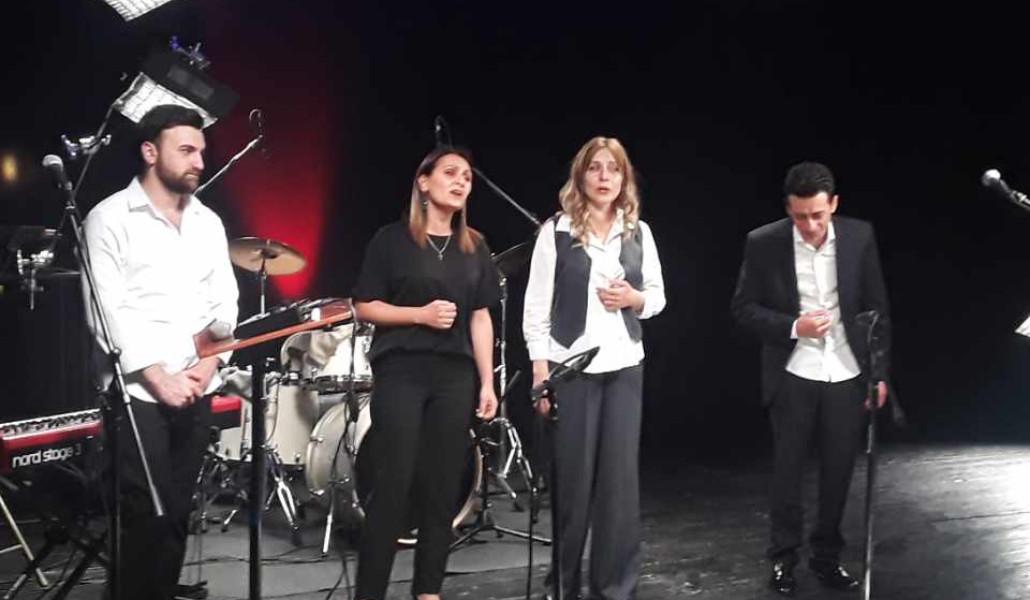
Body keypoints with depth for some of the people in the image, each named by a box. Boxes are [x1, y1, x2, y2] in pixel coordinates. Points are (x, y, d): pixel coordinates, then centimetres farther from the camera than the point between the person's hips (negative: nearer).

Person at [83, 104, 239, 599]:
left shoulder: (208, 222, 12)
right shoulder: (110, 219, -5)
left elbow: (225, 302, 11)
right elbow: (106, 312, -11)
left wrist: (208, 364, -5)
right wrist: (159, 378, -14)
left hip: (198, 389, 5)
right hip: (139, 391, -5)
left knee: (178, 512, 9)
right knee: (148, 516, -3)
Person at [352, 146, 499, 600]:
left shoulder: (474, 246, 12)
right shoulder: (392, 239, 0)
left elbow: (480, 318, 11)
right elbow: (364, 306, -3)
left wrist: (487, 382, 5)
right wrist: (420, 313, -15)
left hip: (455, 375, 4)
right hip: (400, 372, -4)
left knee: (443, 487, 6)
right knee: (392, 485, -5)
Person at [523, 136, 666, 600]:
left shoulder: (639, 231, 9)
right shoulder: (556, 230, -2)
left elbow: (658, 297, 14)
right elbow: (536, 305, -4)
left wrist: (635, 299, -8)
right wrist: (539, 368, -10)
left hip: (624, 366, 3)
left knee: (620, 478, 4)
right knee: (573, 478, 5)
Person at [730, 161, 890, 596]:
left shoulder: (860, 236, -4)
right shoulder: (763, 243, -10)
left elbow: (877, 307, 3)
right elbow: (744, 309, -4)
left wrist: (880, 372, 2)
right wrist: (793, 327, -19)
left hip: (847, 376, 2)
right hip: (793, 377, -2)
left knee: (838, 471, 10)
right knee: (787, 471, 9)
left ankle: (827, 557, 27)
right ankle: (783, 559, 25)